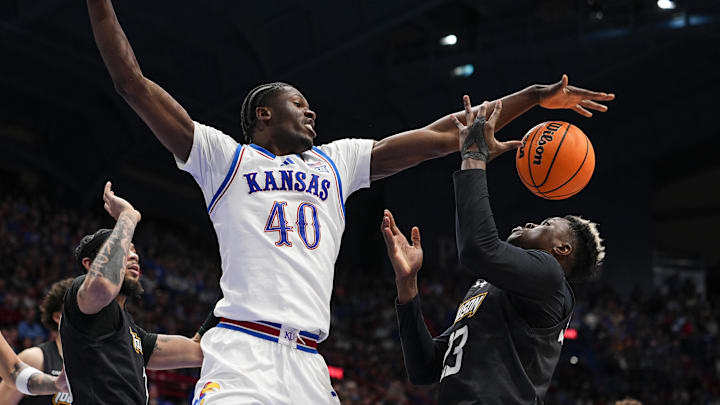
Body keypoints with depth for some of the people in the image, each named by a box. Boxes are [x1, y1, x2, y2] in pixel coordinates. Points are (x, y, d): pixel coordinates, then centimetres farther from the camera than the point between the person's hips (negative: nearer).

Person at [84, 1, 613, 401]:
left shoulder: (337, 161, 24)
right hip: (241, 356, -5)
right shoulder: (224, 156, 12)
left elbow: (440, 137, 22)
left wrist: (537, 96, 19)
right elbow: (133, 83, 6)